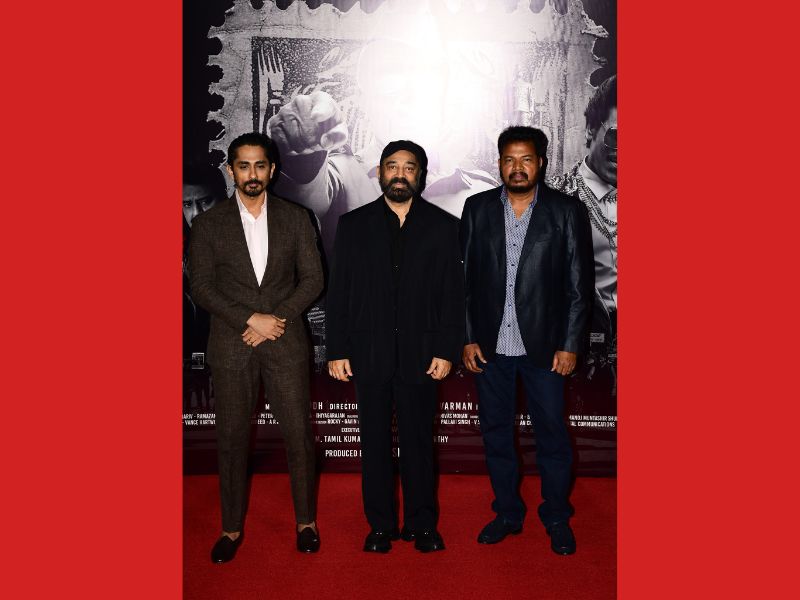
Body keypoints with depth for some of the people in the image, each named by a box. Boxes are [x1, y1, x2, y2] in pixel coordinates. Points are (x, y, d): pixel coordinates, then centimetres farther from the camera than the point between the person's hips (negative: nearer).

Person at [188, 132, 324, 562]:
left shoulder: (295, 218, 6)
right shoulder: (208, 223, 4)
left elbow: (312, 279, 2)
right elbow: (200, 287, -2)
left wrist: (275, 320, -10)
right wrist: (251, 319, -13)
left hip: (285, 341, 0)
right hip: (231, 345, 0)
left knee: (299, 434, 4)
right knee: (231, 438, 7)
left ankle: (306, 521, 22)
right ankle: (232, 528, 23)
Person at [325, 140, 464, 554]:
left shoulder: (442, 225, 5)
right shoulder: (353, 224, 6)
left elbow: (453, 294, 2)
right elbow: (338, 292, 4)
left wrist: (447, 350, -5)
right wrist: (336, 351, -2)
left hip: (420, 354, 0)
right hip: (369, 354, 1)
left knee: (418, 441, 9)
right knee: (375, 441, 9)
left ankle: (421, 523, 24)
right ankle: (380, 524, 23)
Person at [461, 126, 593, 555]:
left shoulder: (567, 212, -2)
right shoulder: (477, 209, 3)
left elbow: (578, 286, -2)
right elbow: (464, 279, 3)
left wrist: (570, 345, -6)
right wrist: (468, 338, -1)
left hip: (544, 345, -2)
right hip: (489, 345, 2)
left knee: (552, 435, 7)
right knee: (495, 433, 13)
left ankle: (557, 518, 27)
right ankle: (507, 513, 30)